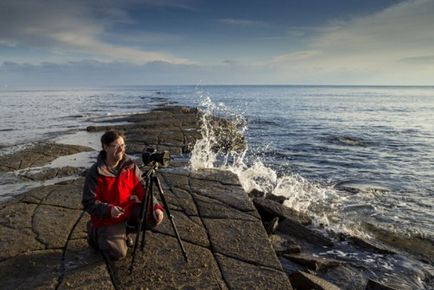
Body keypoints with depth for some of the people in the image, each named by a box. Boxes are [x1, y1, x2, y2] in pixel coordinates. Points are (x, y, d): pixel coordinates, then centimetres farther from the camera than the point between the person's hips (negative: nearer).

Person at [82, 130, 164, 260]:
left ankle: (124, 230, 11)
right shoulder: (95, 173, -19)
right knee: (118, 253, -15)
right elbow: (89, 203, -17)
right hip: (106, 218, -4)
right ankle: (95, 232, 15)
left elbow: (142, 190, -5)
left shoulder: (130, 165, -8)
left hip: (129, 211, 4)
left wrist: (156, 207, -20)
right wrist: (109, 210, -34)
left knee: (155, 217, -15)